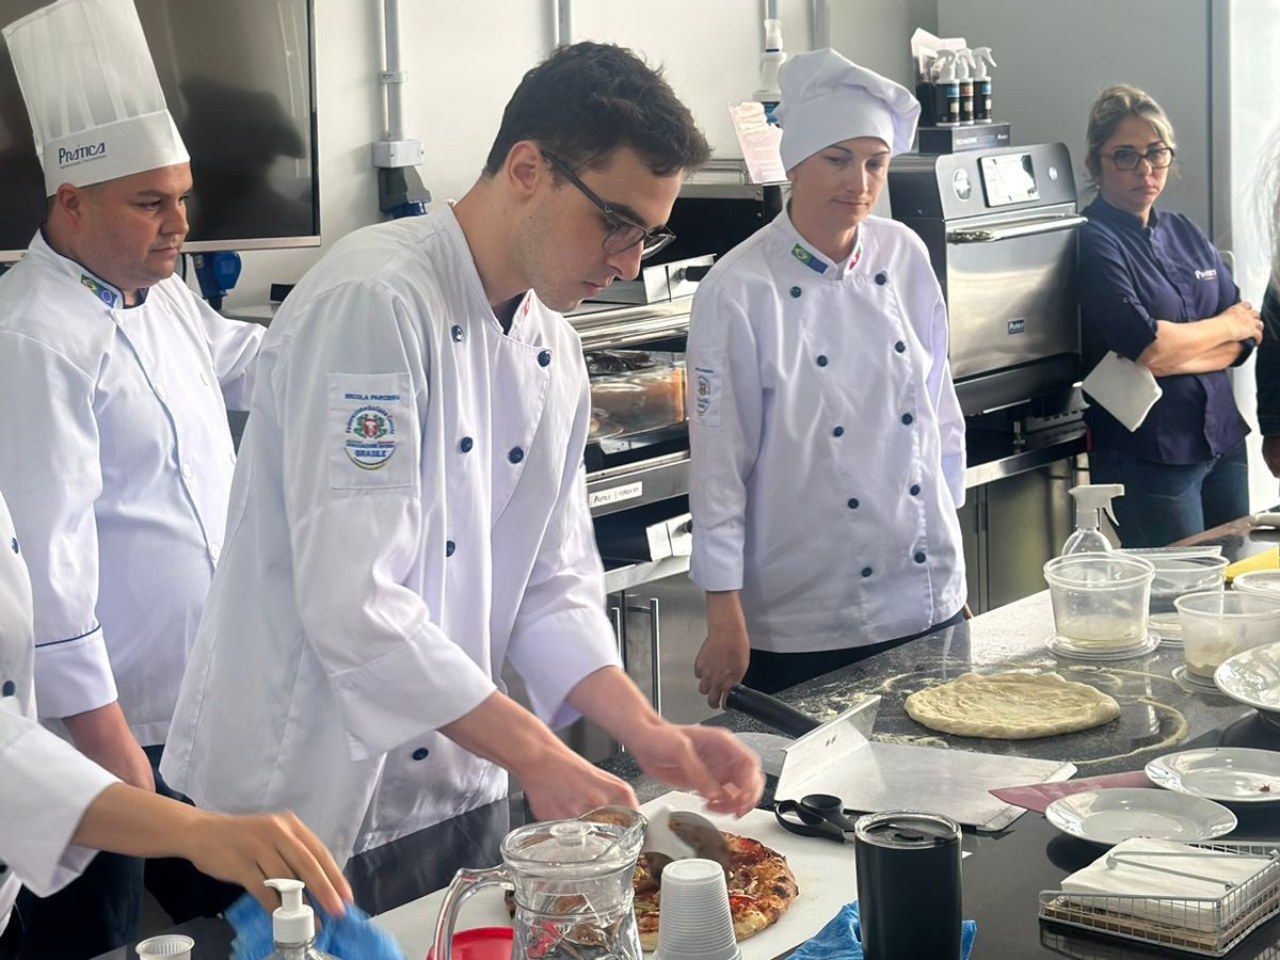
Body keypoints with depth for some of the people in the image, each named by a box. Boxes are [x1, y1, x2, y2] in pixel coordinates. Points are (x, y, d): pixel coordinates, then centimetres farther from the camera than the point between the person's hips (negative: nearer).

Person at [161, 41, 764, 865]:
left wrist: (647, 733, -6)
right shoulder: (375, 302, -21)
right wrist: (536, 758, -23)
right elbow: (352, 603, -27)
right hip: (304, 805, -8)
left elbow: (552, 583, 9)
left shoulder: (554, 349, 6)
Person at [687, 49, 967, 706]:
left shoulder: (905, 258, 2)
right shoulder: (739, 290, -12)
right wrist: (725, 616, -11)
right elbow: (719, 461, -11)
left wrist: (948, 534, 16)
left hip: (929, 599, 5)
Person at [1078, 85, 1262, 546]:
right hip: (1148, 456, -7)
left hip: (1222, 438, 7)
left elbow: (1247, 337, 6)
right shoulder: (1092, 243, -10)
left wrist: (1171, 354, -12)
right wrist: (1226, 326, -3)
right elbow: (1145, 346, -21)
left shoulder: (1184, 232, 12)